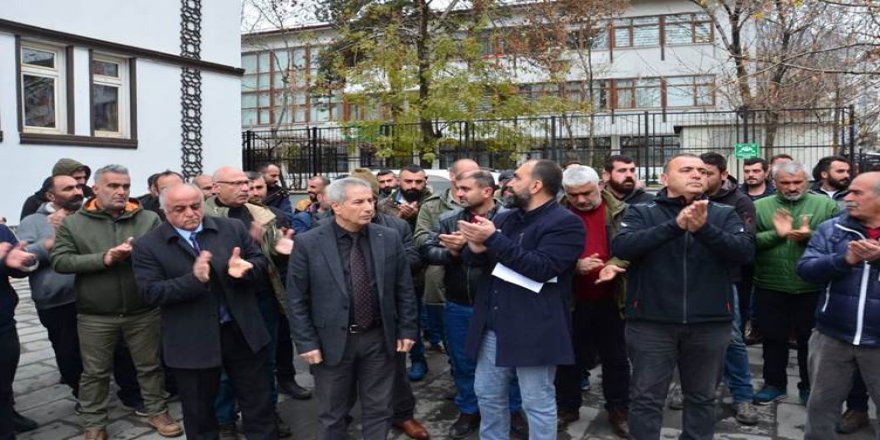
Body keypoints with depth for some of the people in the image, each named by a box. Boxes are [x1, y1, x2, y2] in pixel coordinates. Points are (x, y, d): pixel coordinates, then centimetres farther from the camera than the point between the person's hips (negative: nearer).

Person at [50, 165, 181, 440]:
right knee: (95, 372, 13)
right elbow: (59, 261, -9)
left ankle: (157, 412, 31)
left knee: (150, 365, 13)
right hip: (95, 316, 0)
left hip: (143, 311, 1)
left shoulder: (149, 219, -1)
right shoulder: (73, 223, 0)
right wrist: (103, 259, -19)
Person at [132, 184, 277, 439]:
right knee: (199, 413, 17)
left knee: (259, 405, 14)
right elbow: (151, 293, -13)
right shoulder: (148, 246, -6)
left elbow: (260, 262, 3)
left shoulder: (233, 228, 0)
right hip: (192, 343, -1)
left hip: (244, 332, 2)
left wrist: (245, 269, -21)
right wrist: (193, 279, -27)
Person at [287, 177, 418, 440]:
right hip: (332, 341, -2)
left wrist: (407, 329, 2)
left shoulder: (389, 238, -3)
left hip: (379, 338, 2)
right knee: (331, 414, 16)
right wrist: (306, 342, -9)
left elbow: (404, 290, 4)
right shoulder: (308, 243, -10)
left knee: (378, 410, 16)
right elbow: (296, 300, -7)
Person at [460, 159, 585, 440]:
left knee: (538, 403, 6)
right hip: (493, 326, 7)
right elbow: (472, 260, 11)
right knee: (487, 395, 18)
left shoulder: (565, 223, -11)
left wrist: (493, 240, -23)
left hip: (534, 331, -7)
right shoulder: (504, 218, 11)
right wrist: (476, 249, -14)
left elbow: (542, 267, -24)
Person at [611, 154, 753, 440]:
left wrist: (704, 228, -27)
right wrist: (675, 225, -28)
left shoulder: (724, 214, 6)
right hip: (651, 323, -2)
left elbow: (745, 251, -10)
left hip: (709, 324, 2)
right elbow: (621, 247, -18)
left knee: (702, 398, 17)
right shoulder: (641, 212, 0)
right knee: (646, 398, 6)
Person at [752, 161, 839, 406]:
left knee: (810, 340, 12)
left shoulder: (825, 205, 2)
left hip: (812, 289, 0)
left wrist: (811, 236, -22)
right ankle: (774, 385, 28)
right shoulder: (760, 207, 2)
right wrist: (776, 234, -20)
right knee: (773, 339, 12)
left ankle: (809, 388, 29)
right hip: (770, 288, 1)